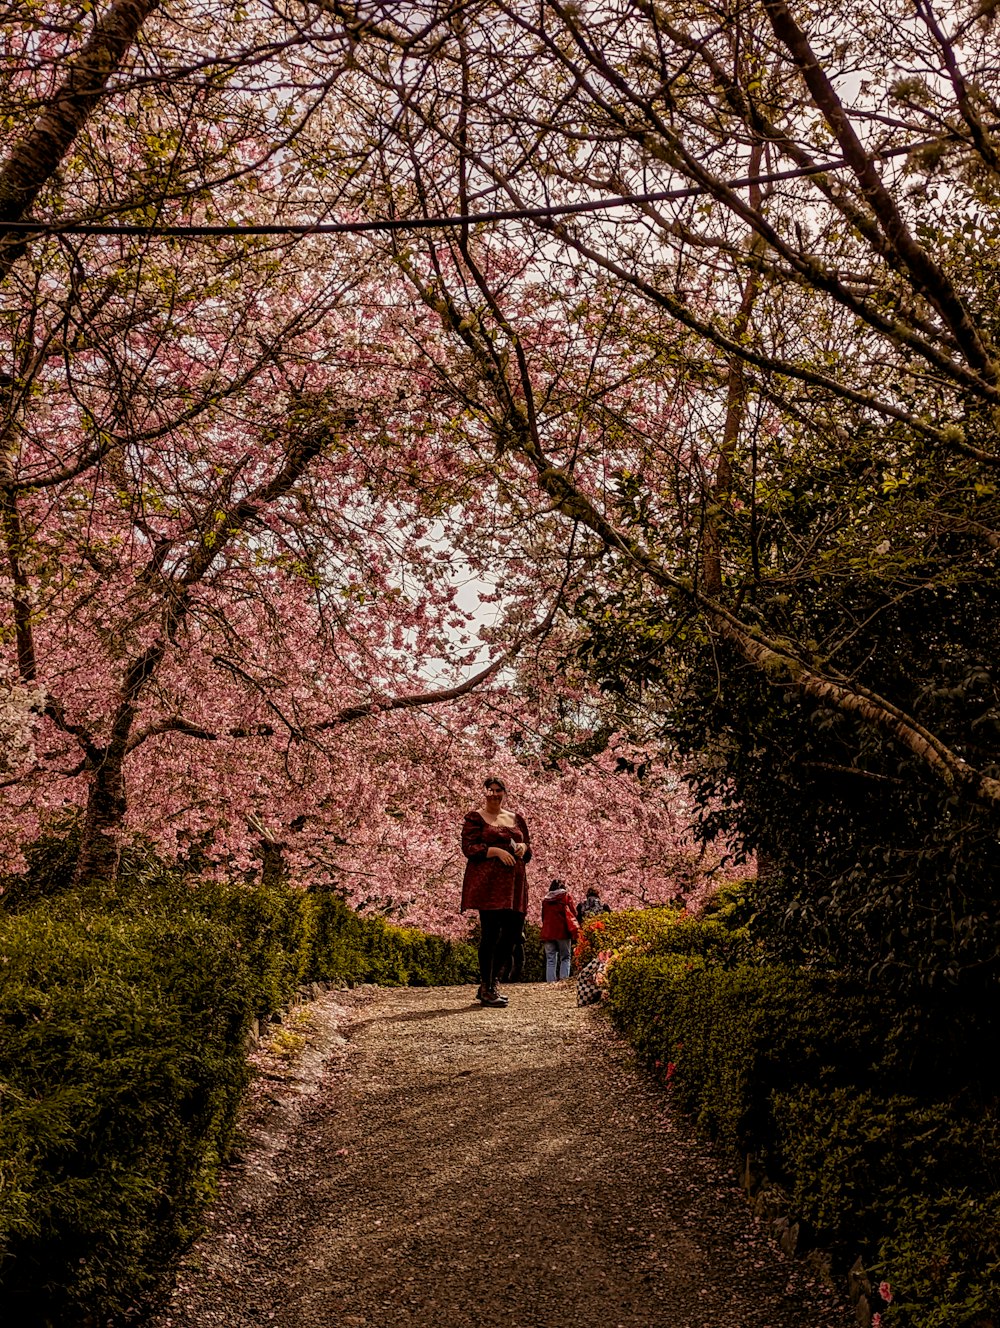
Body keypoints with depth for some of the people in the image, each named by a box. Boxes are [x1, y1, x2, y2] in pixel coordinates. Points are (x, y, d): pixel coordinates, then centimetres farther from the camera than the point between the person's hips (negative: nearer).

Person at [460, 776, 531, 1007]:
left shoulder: (517, 819, 20)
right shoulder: (475, 818, 3)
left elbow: (528, 849, 25)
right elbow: (469, 848, -6)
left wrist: (523, 847, 1)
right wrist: (497, 851, -17)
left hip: (514, 883, 6)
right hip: (487, 882, -6)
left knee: (513, 932, 4)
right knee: (491, 932, -9)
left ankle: (491, 983, 19)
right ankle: (486, 989, 0)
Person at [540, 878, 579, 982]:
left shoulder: (545, 899, 17)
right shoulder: (566, 895, 8)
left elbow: (543, 917, 18)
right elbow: (572, 913, 2)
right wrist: (574, 931, 5)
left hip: (547, 932, 3)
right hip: (563, 931, -3)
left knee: (550, 960, 3)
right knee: (565, 958, -1)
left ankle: (550, 981, -6)